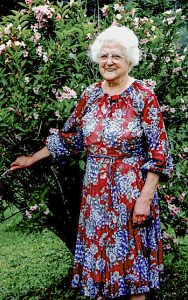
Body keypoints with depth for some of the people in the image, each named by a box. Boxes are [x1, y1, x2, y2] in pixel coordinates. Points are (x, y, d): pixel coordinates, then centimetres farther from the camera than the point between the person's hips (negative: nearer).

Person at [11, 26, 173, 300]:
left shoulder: (143, 96, -9)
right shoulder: (91, 95, 5)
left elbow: (158, 154, -11)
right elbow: (67, 138, 16)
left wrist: (146, 198, -17)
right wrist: (32, 159, 21)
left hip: (132, 191, -4)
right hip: (96, 193, 4)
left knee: (132, 252, 5)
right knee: (98, 251, 10)